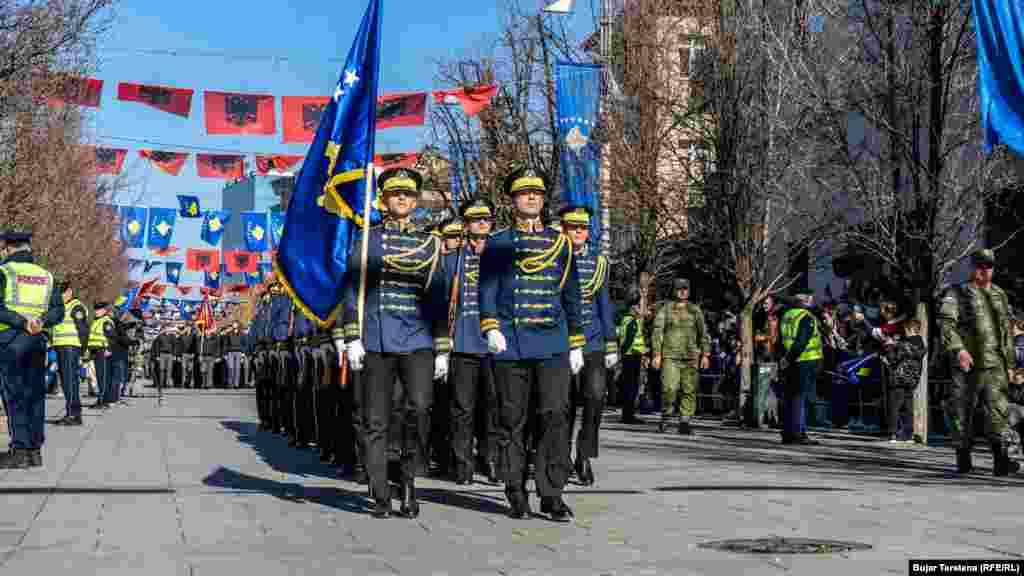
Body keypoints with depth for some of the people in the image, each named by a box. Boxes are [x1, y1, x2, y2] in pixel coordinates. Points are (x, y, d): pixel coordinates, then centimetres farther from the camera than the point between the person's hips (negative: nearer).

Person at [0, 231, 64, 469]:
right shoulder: (46, 275, 14)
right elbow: (58, 311, 5)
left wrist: (21, 322, -16)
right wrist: (41, 321, -9)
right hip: (38, 340, 5)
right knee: (35, 393, 9)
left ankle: (20, 450, -5)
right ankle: (35, 450, 11)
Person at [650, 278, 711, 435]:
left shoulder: (695, 310, 12)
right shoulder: (665, 309, 6)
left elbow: (703, 333, 14)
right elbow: (657, 332, 3)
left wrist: (705, 354, 6)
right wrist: (657, 354, -5)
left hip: (690, 357, 2)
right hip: (670, 356, -2)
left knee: (689, 390, 0)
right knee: (669, 388, -15)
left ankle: (684, 423, 6)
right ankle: (665, 416, 7)